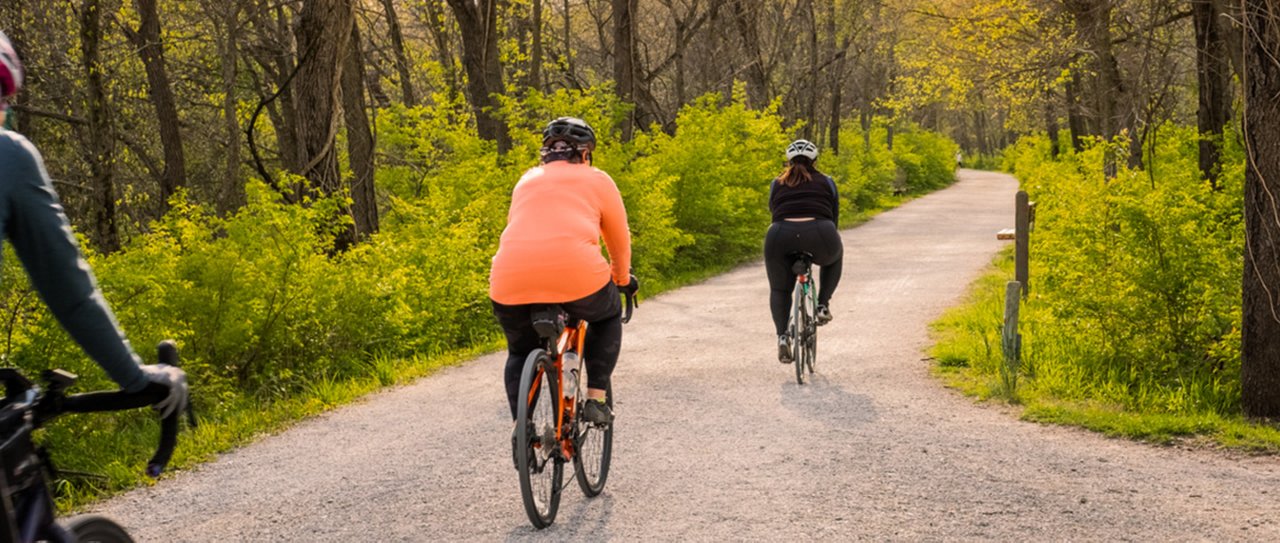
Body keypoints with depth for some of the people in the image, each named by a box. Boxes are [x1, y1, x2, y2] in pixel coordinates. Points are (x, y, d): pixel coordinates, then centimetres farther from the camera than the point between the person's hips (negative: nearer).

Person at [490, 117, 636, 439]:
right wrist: (623, 281, 45)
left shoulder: (527, 181, 30)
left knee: (520, 352, 29)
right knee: (608, 316, 30)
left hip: (511, 282, 3)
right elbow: (620, 241, 27)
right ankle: (596, 399, 20)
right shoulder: (597, 180, 20)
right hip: (577, 275, -3)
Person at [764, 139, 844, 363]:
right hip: (819, 234, -1)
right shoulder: (826, 182, 22)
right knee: (835, 255, 36)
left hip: (781, 236, 1)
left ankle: (782, 337, 4)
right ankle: (823, 305, 23)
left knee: (779, 290, 24)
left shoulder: (777, 184, 24)